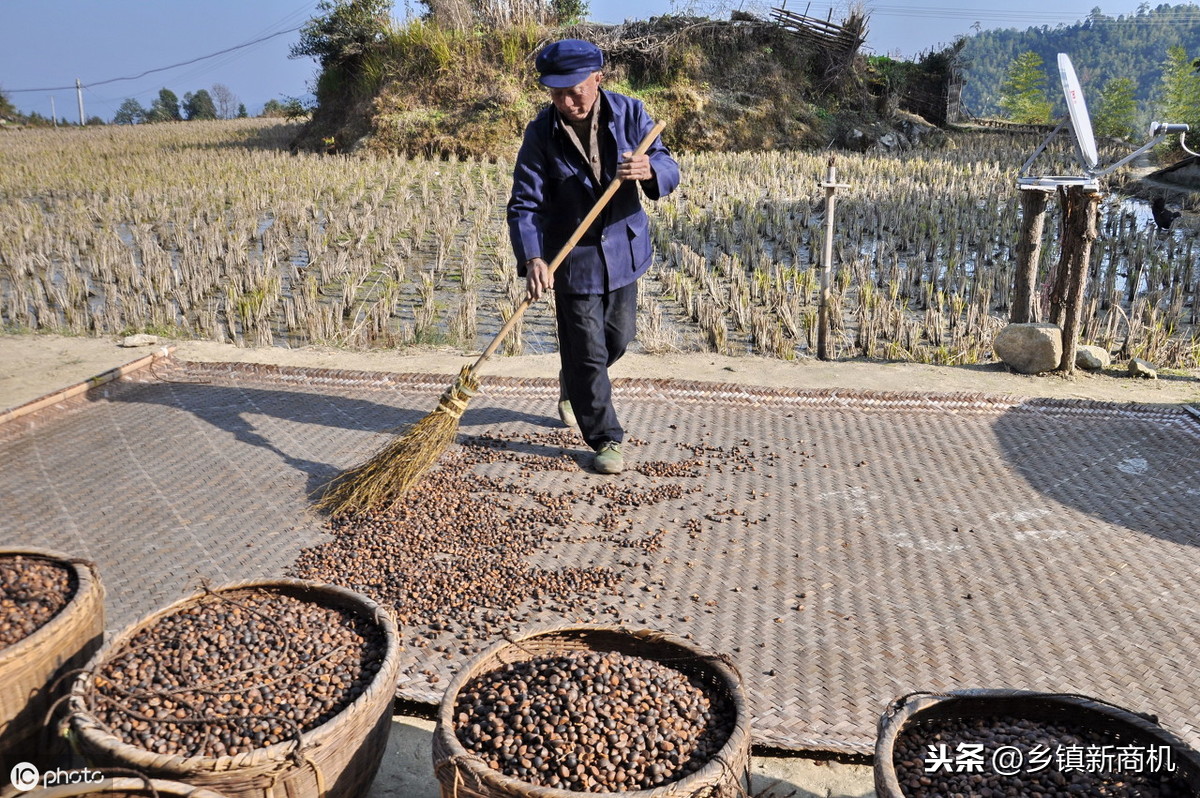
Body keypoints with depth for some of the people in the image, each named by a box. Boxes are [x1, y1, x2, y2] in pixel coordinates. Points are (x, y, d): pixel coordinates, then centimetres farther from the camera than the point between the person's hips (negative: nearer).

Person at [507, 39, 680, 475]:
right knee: (586, 351, -2)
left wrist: (648, 170, -37)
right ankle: (605, 439, 15)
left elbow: (669, 171, -12)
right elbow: (525, 204, -14)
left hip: (624, 250, 3)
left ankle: (573, 388, 49)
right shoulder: (541, 133, -12)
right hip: (573, 257, -3)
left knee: (619, 336, 19)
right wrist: (532, 258, -30)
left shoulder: (630, 114, -8)